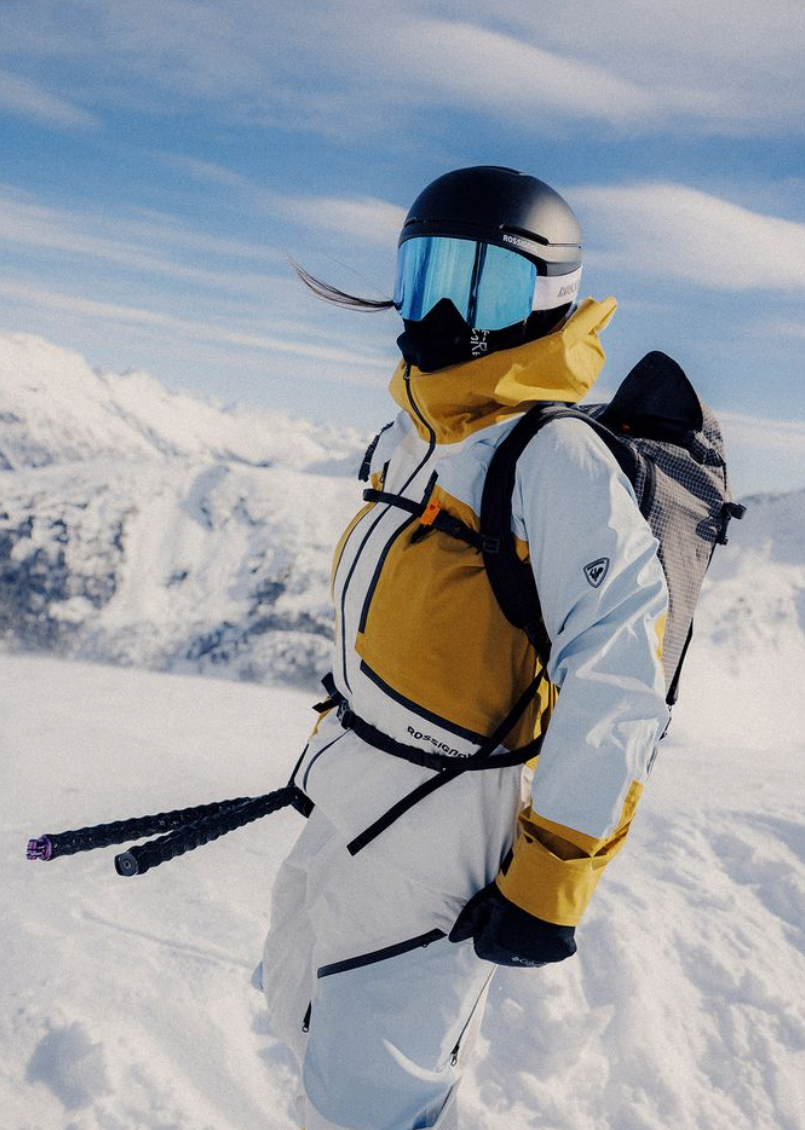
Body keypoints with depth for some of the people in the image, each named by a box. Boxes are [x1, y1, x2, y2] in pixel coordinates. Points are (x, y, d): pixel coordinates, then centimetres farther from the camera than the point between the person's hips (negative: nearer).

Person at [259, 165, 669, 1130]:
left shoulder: (557, 461, -21)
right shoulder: (413, 440, 6)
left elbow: (615, 687, -24)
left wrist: (546, 884, -22)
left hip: (436, 836, -9)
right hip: (348, 808, 9)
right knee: (302, 1009, 28)